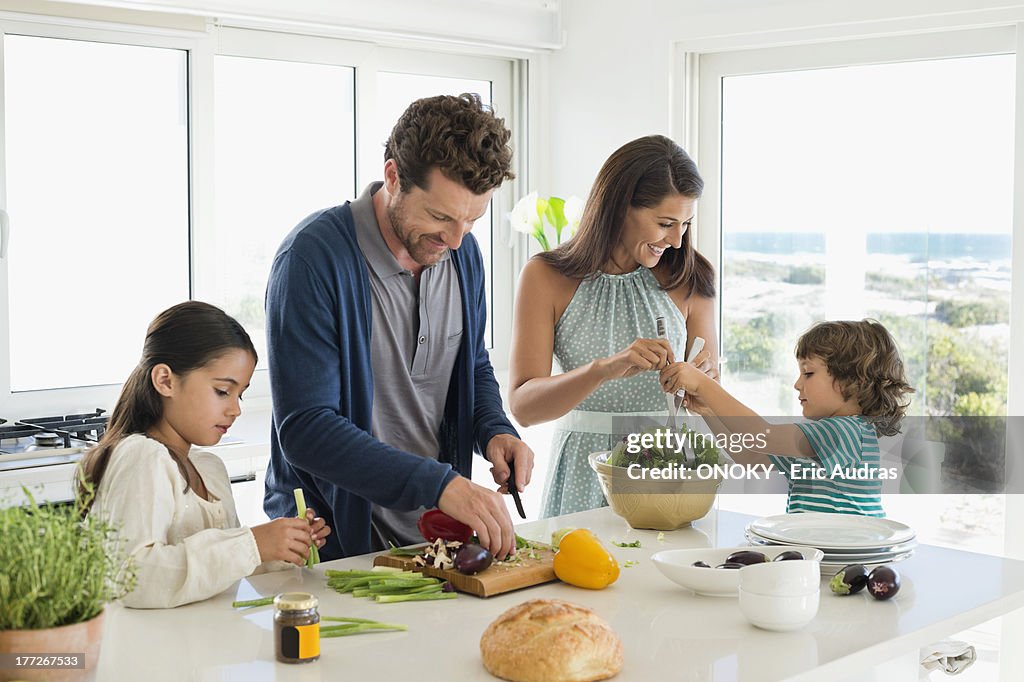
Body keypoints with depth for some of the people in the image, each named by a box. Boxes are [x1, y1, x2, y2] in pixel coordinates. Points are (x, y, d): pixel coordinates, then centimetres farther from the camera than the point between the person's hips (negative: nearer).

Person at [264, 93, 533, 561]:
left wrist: (493, 430, -1)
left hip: (432, 535, 5)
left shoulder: (462, 251, 4)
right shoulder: (315, 255, -17)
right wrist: (439, 484, -29)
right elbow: (304, 430, -22)